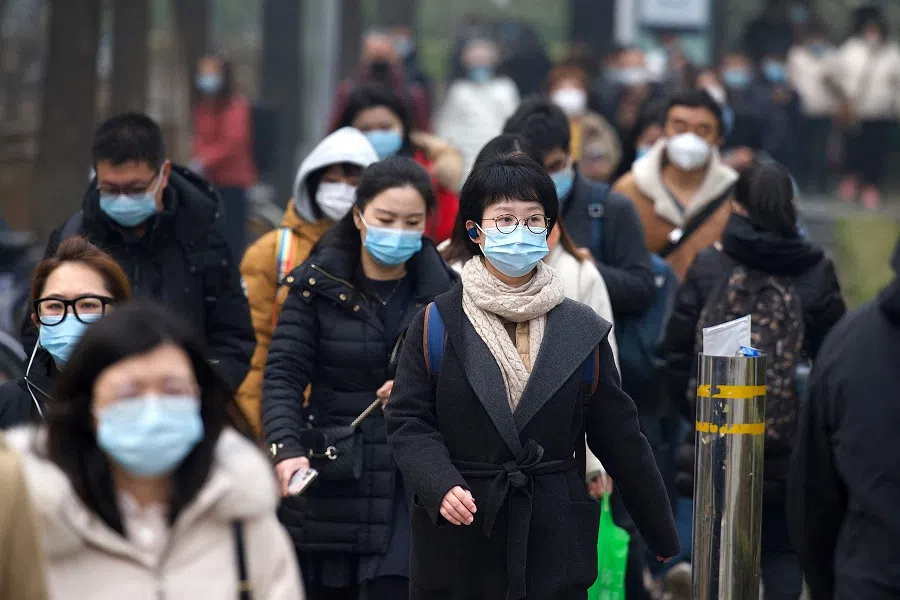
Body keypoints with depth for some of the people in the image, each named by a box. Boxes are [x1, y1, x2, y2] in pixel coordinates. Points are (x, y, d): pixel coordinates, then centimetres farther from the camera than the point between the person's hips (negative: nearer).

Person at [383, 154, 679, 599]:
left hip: (554, 540, 1)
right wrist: (440, 486, -20)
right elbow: (408, 420, -1)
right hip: (458, 537, -1)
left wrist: (662, 535, 10)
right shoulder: (438, 323, 0)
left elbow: (619, 437, 8)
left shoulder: (582, 330, 5)